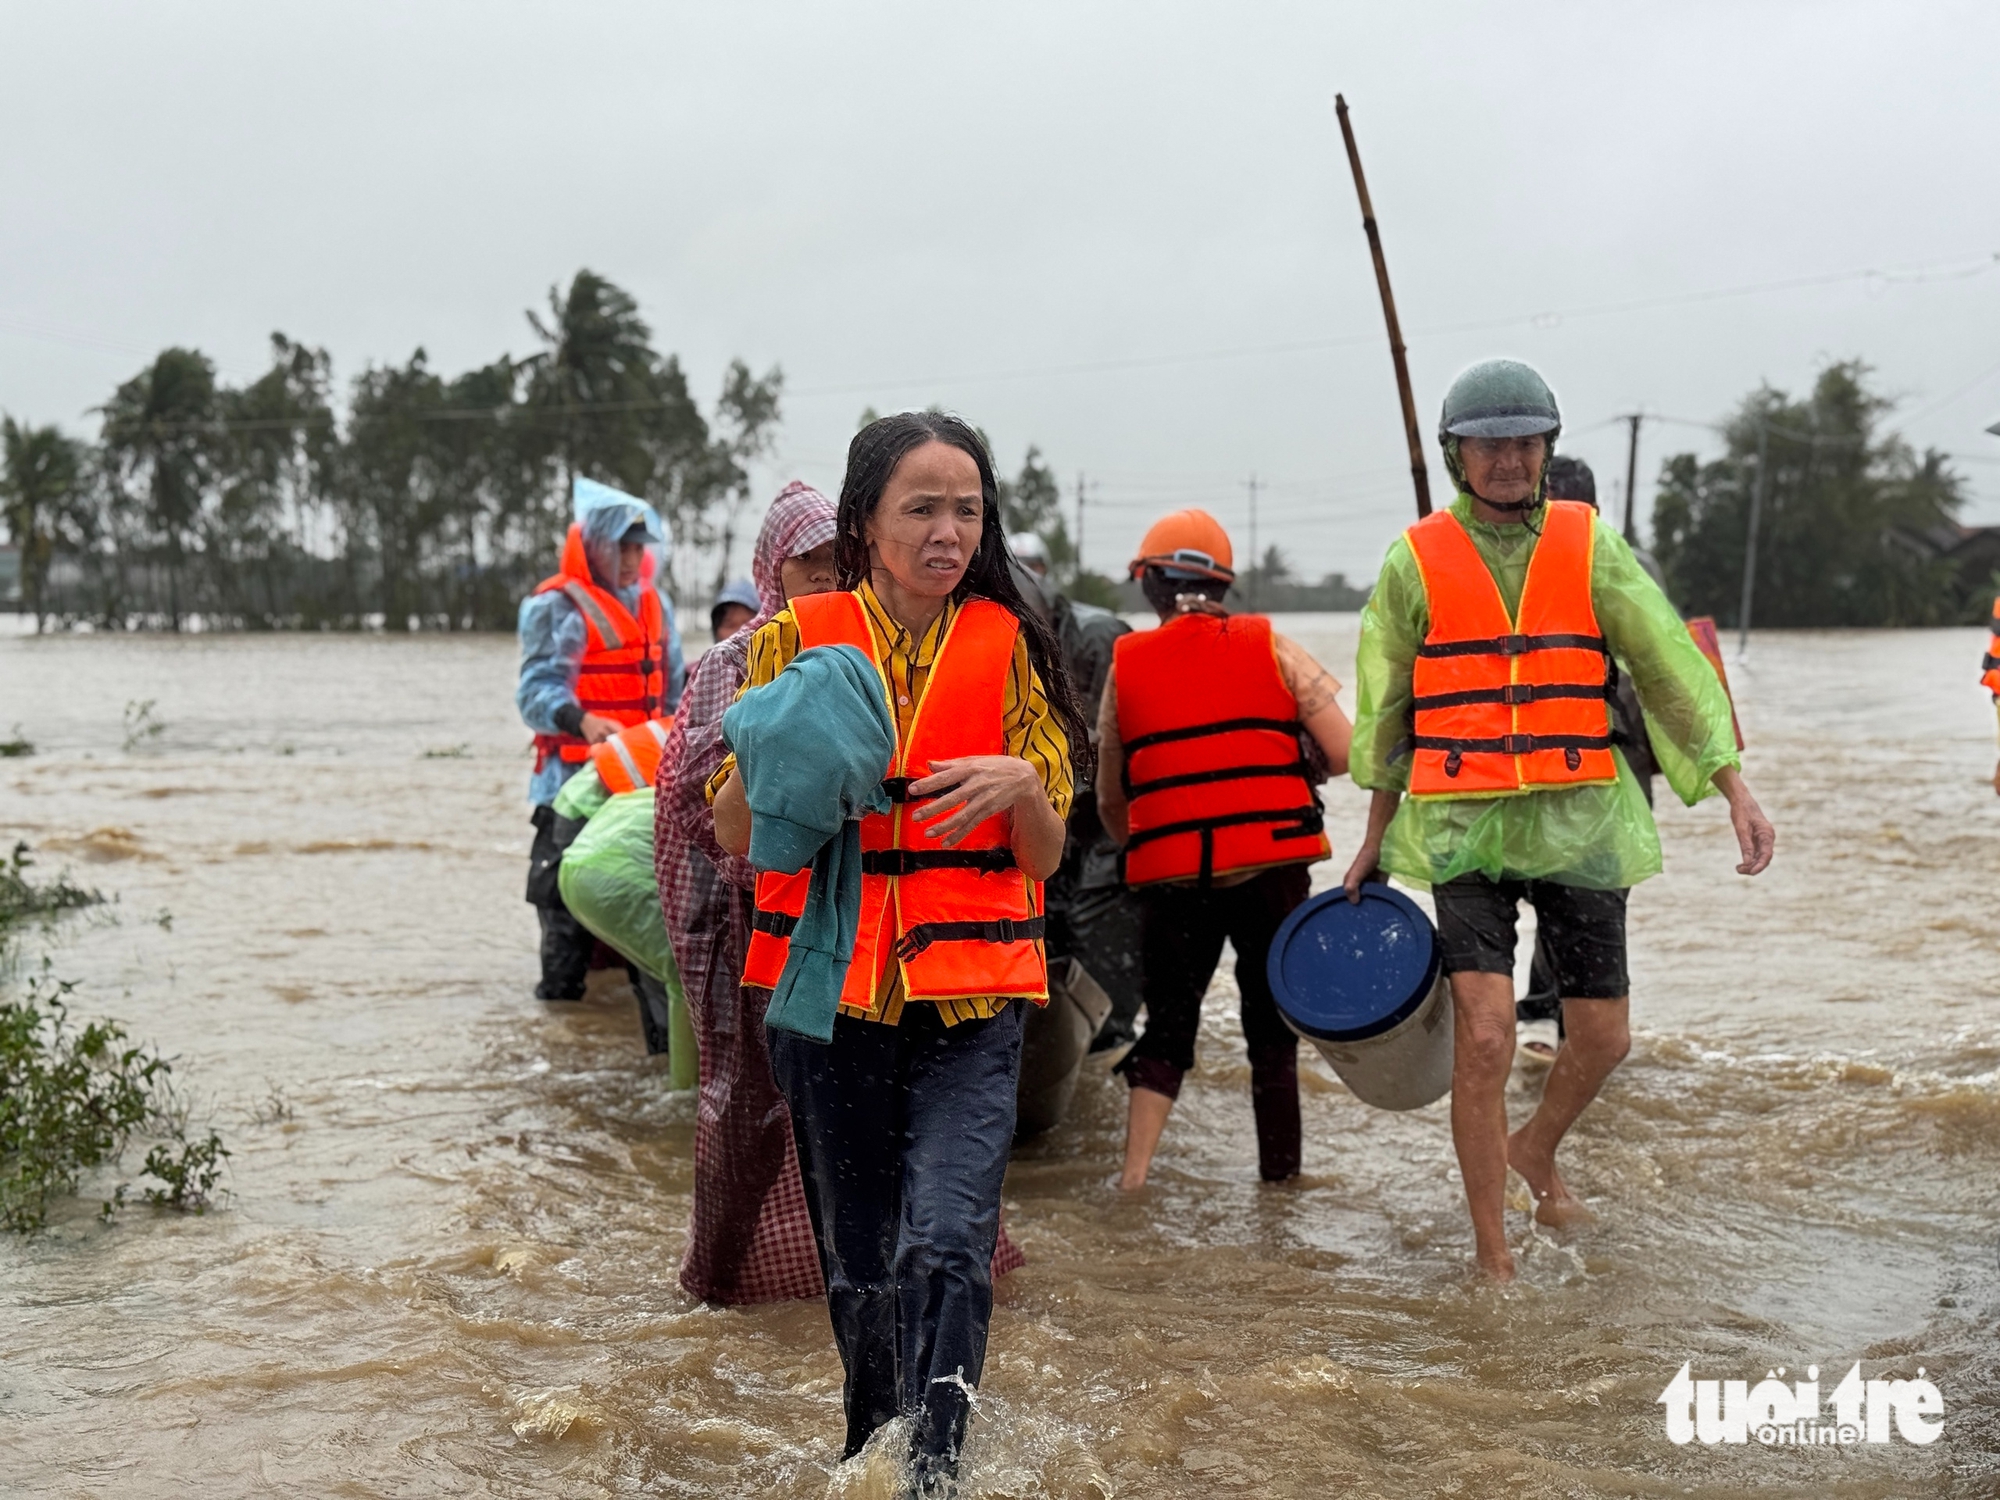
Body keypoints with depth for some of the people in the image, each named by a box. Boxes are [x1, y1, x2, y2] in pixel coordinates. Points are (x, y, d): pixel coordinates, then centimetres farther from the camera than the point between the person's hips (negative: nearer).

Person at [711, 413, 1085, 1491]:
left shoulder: (1007, 646, 5)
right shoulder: (797, 637, 3)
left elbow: (1044, 859, 6)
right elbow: (735, 834, 4)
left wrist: (1020, 784, -15)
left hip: (969, 1001, -1)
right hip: (830, 994, 1)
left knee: (945, 1246, -21)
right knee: (858, 1270, 10)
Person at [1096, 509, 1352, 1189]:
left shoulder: (1125, 666, 6)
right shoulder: (1271, 648, 2)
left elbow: (1110, 799, 11)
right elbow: (1345, 753, -5)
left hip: (1169, 877, 1)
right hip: (1271, 867, -1)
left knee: (1167, 1025, 13)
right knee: (1272, 1026, 14)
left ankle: (1133, 1177, 1)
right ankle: (1279, 1175, 19)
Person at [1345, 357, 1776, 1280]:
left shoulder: (1589, 545, 4)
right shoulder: (1418, 558, 2)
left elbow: (1669, 663, 2)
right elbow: (1385, 703, 11)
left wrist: (1735, 790, -5)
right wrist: (1376, 834, 15)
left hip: (1579, 822, 2)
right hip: (1463, 824, -2)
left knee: (1602, 1036, 8)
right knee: (1484, 1035, -13)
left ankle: (1535, 1150, 41)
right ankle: (1493, 1257, 0)